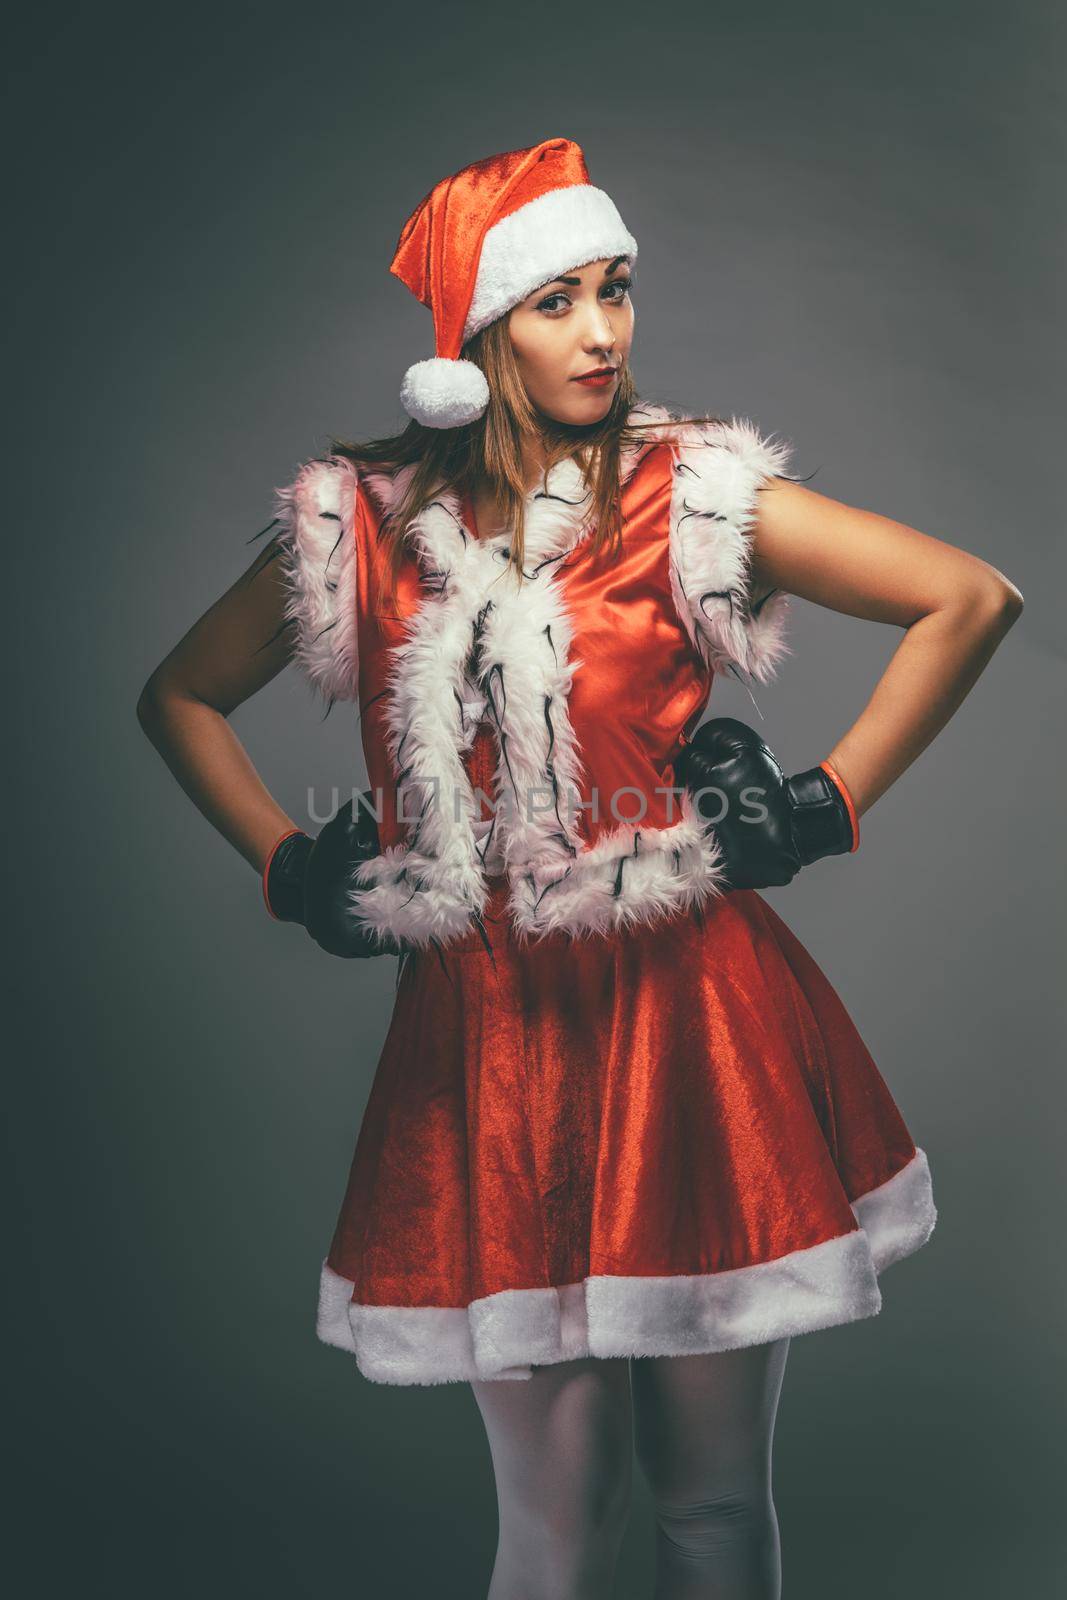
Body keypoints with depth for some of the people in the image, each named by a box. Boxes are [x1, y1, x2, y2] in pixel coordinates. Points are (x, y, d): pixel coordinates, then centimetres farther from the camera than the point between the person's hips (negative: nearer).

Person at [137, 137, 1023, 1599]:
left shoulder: (693, 494, -2)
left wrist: (831, 806, -4)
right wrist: (288, 868, 8)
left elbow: (973, 600, 0)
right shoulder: (361, 525, 4)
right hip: (484, 1037, 1)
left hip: (690, 1016, -1)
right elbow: (179, 696, 18)